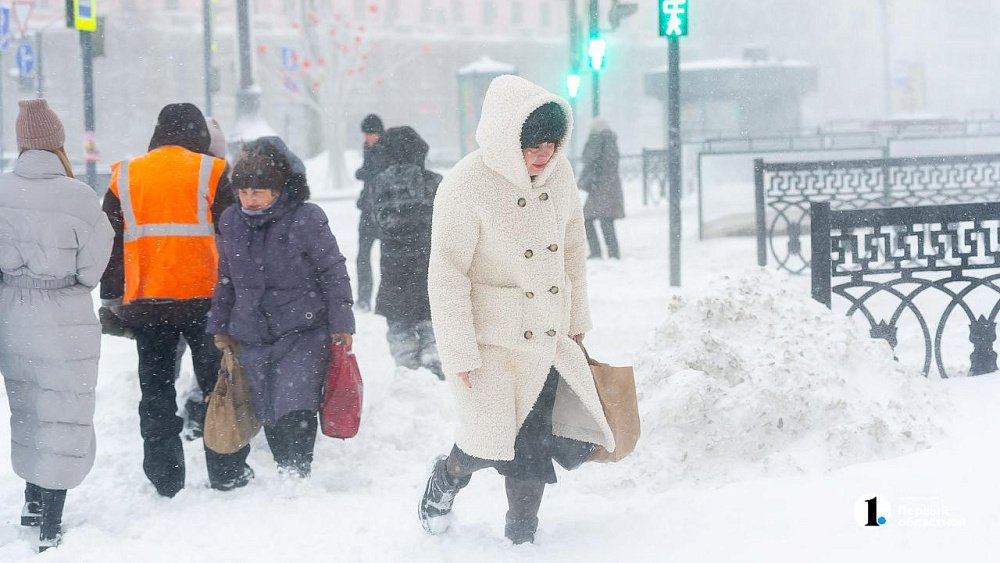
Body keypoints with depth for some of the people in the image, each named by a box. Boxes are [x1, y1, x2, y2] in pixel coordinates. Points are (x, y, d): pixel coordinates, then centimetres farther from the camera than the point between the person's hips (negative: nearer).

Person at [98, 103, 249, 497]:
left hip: (145, 302, 2)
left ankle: (165, 479, 9)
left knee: (156, 390, 9)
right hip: (204, 298, -2)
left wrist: (112, 298, 16)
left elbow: (110, 244, 10)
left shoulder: (124, 179, 8)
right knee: (217, 384, 8)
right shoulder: (211, 173, -1)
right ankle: (227, 472, 9)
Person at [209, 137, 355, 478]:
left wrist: (341, 323, -6)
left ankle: (297, 474, -14)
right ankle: (285, 476, 21)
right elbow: (225, 280, 18)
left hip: (304, 334, -5)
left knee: (295, 411, -18)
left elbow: (333, 273, -3)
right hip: (252, 338, 5)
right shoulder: (231, 222, 6)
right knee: (269, 415, 9)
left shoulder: (306, 219, -8)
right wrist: (220, 326, 19)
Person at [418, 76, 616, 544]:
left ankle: (522, 533, 21)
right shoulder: (466, 186, -18)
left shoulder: (559, 172, 0)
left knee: (552, 444, 1)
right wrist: (460, 355, -14)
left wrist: (577, 323, 17)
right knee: (490, 443, -8)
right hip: (491, 342, -6)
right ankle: (445, 480, 26)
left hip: (548, 339, 6)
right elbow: (447, 277, -15)